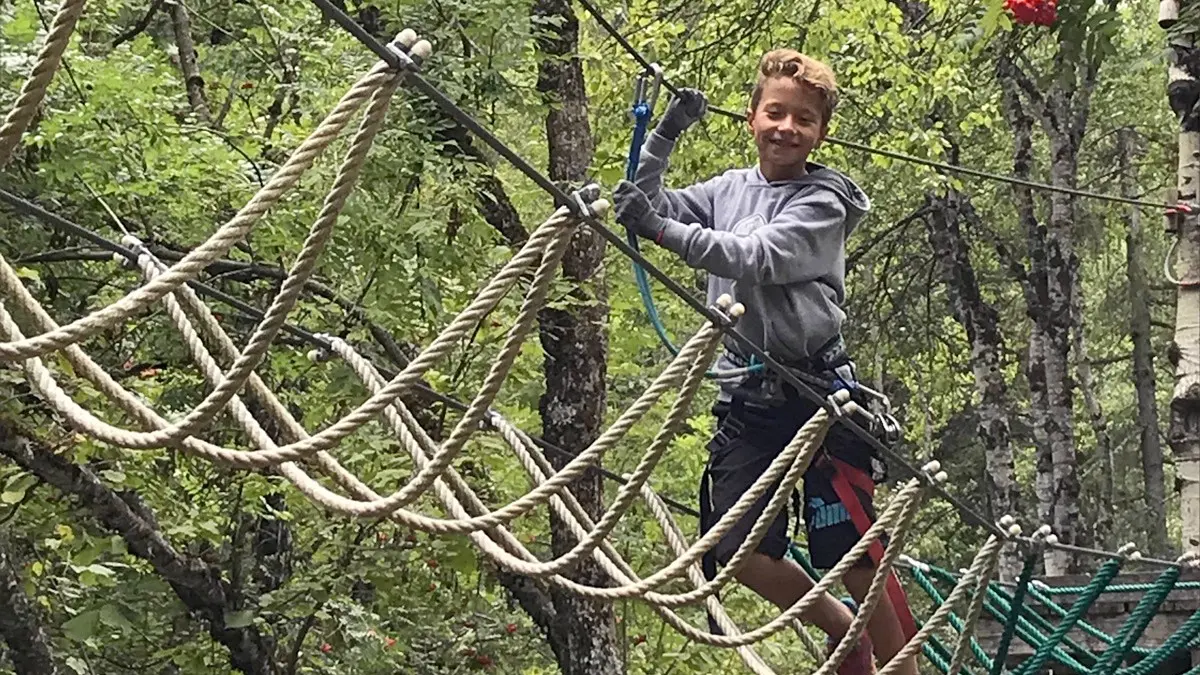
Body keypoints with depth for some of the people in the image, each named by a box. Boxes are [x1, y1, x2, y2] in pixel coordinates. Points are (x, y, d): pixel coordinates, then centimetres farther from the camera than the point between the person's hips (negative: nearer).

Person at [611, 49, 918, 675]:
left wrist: (660, 228, -32)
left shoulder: (822, 203, -7)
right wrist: (666, 131, -2)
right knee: (738, 551, 1)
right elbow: (643, 201, 11)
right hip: (746, 397, 5)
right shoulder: (730, 189, 12)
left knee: (852, 559, -6)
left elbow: (756, 258, -22)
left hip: (818, 392, -5)